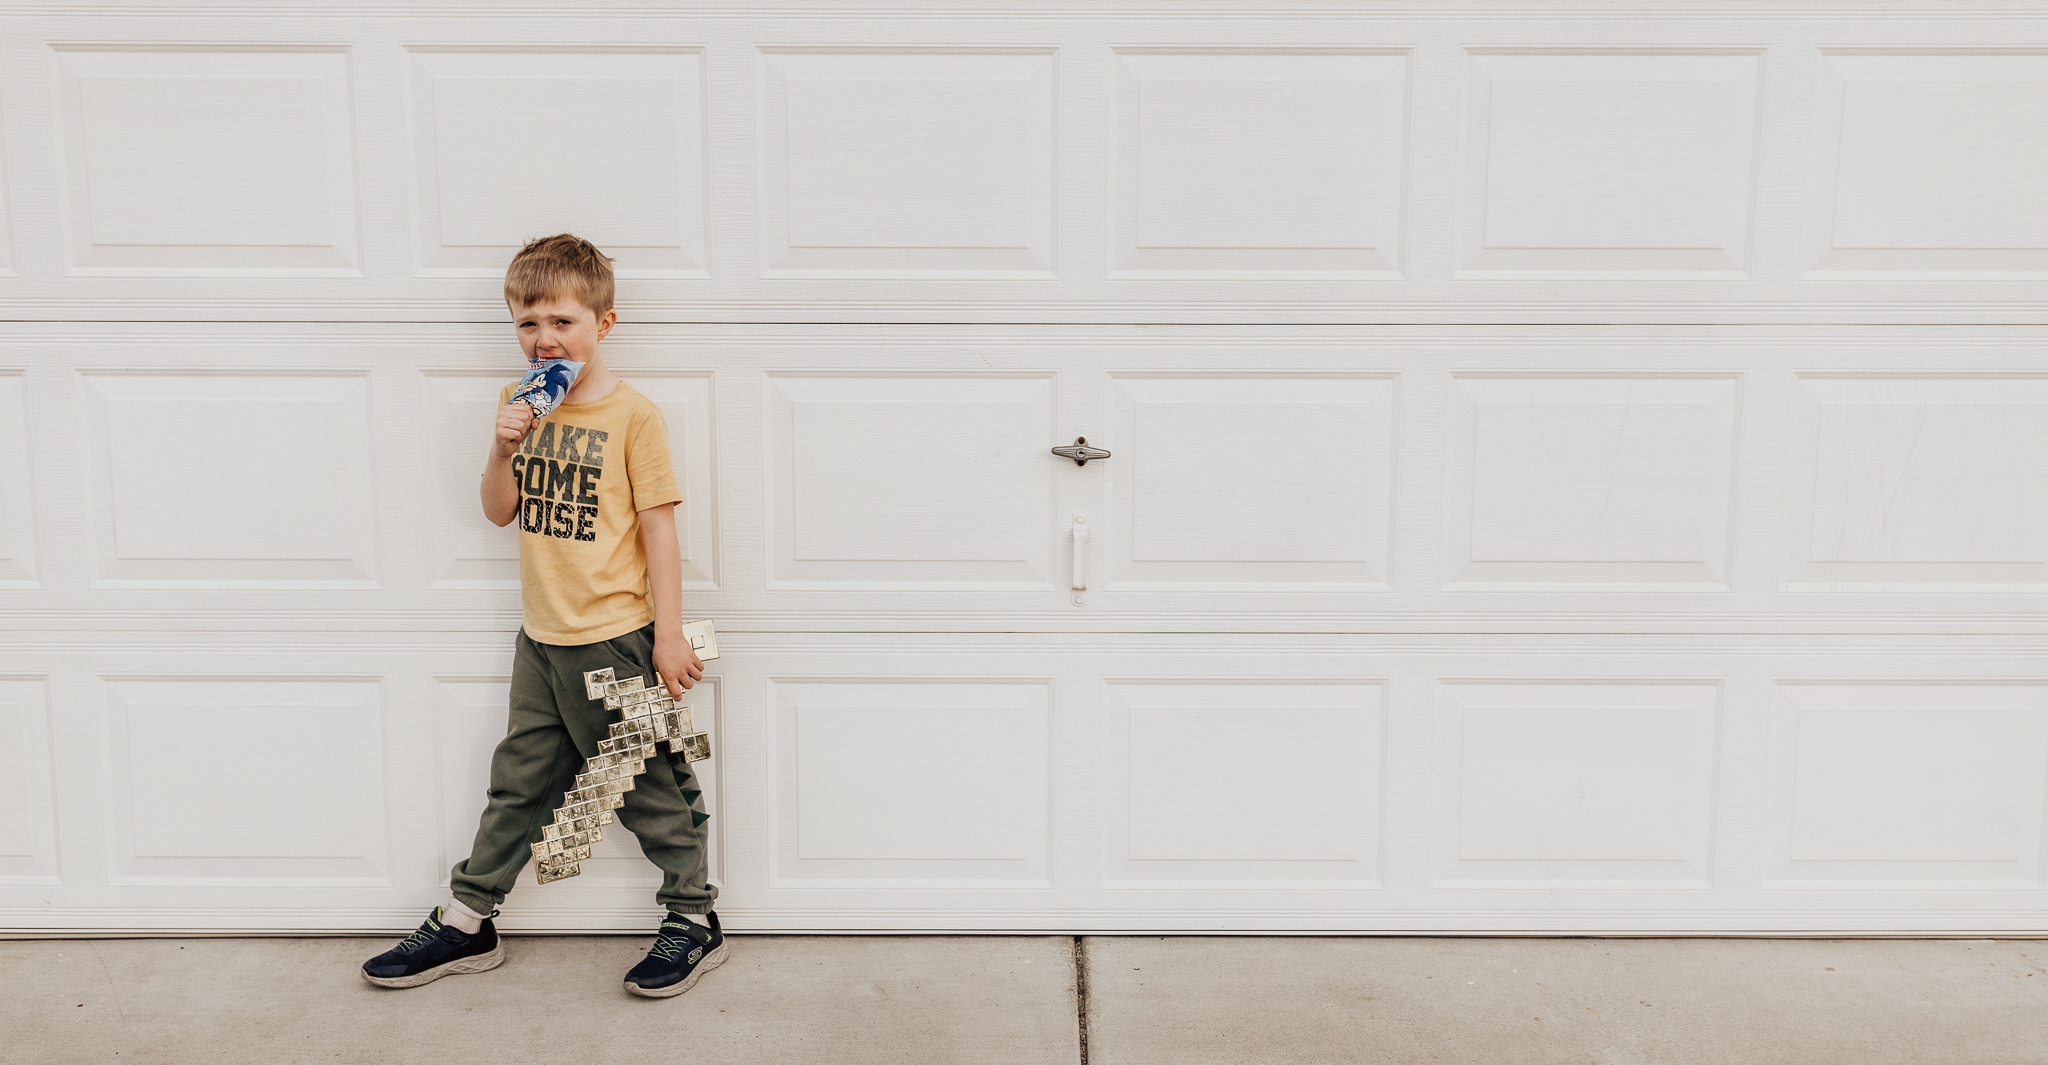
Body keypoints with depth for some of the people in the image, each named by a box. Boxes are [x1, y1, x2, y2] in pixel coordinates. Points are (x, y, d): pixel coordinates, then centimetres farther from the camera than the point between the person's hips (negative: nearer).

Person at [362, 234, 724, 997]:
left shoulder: (632, 415, -11)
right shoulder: (520, 403, 7)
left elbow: (658, 528, -10)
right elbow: (500, 512, 11)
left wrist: (668, 635, -11)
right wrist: (502, 450, -9)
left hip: (614, 640, -6)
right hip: (541, 637, 6)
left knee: (648, 786, 5)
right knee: (518, 782, 17)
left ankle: (695, 921, 20)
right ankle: (466, 923, 28)